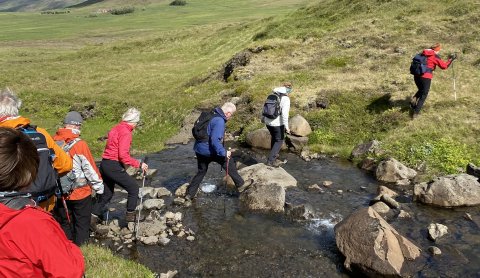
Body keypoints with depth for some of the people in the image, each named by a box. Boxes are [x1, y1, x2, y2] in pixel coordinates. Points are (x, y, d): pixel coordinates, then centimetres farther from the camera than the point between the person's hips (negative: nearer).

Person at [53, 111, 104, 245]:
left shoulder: (53, 142, -6)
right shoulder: (79, 144, -20)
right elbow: (90, 168, -16)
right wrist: (99, 187, -3)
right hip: (80, 192, -5)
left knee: (64, 224, 19)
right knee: (82, 224, 11)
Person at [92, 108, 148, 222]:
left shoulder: (116, 128, 13)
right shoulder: (126, 132, -14)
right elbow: (123, 155, -21)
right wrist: (139, 164, -16)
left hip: (104, 164, 9)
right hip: (114, 166, -9)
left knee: (107, 193, 18)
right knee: (133, 188, 5)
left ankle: (93, 217, 21)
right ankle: (130, 215, 10)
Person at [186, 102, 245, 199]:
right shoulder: (219, 121, -20)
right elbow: (215, 140, -28)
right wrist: (224, 152, -23)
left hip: (199, 149, 9)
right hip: (209, 151, -9)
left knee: (201, 171, 21)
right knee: (229, 161, 10)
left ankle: (190, 193, 24)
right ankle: (240, 184, 20)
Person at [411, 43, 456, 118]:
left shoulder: (423, 53, 12)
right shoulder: (435, 56, -4)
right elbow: (444, 66, 0)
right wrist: (451, 59, 11)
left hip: (416, 75, 5)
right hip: (426, 77, -5)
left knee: (421, 90, 29)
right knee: (423, 95, 8)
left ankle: (414, 100, 2)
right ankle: (416, 112, 3)